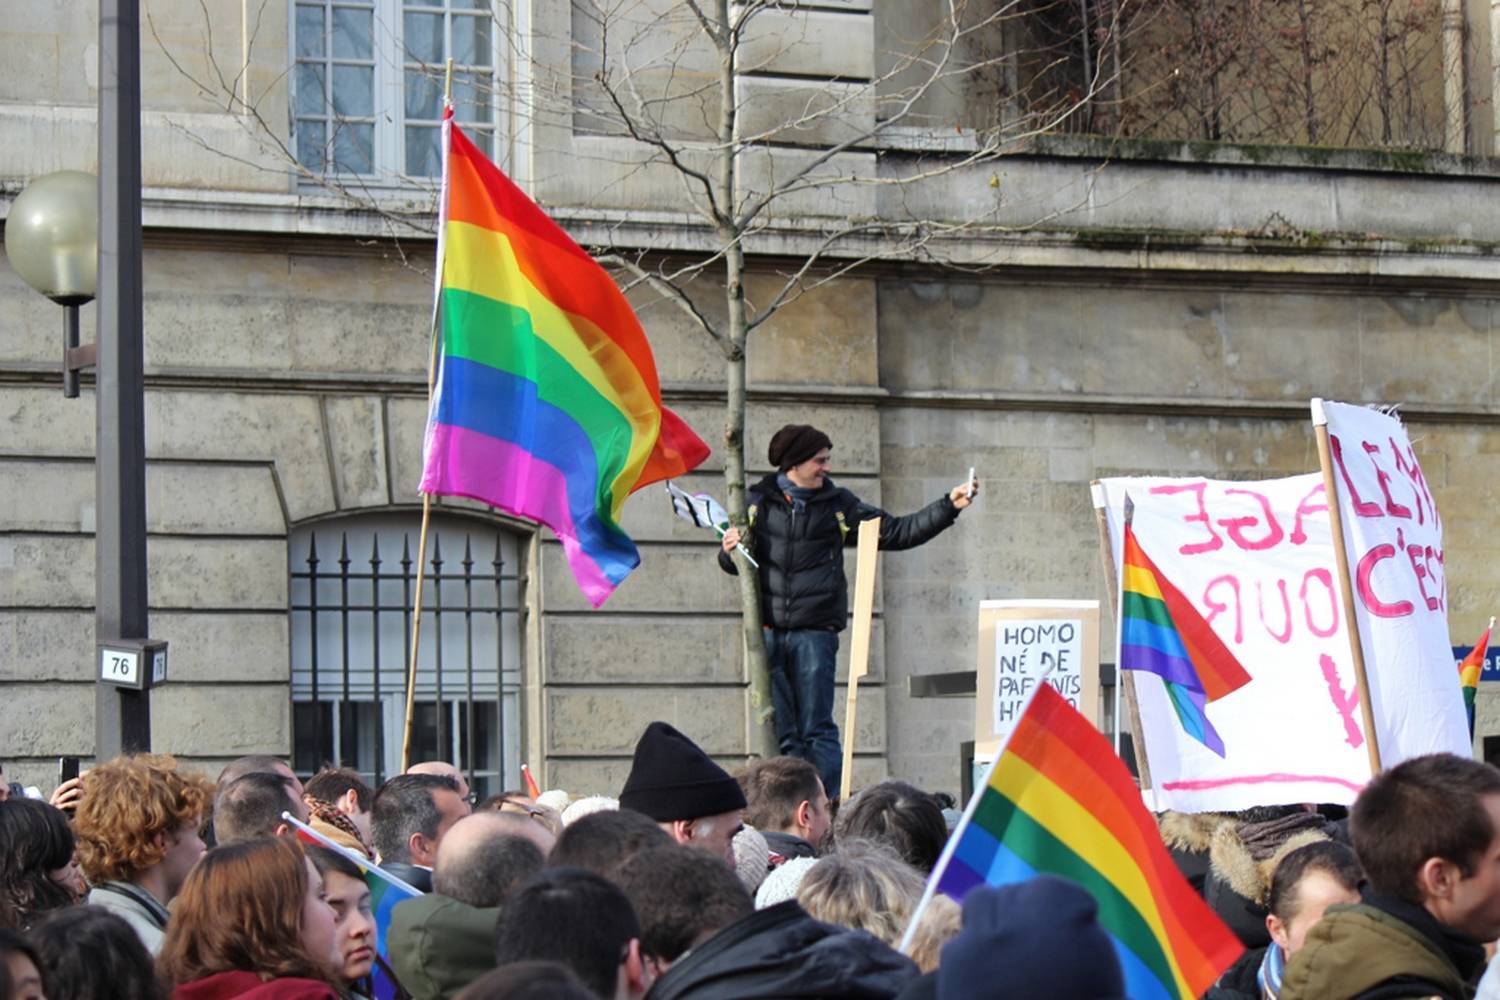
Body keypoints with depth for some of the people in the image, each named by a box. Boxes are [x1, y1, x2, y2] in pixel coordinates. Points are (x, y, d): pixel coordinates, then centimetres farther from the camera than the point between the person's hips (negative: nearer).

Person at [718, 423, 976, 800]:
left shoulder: (838, 505, 8)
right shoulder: (758, 501, 9)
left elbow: (897, 533, 9)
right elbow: (734, 564, 18)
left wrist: (948, 506, 2)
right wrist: (730, 552, -5)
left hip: (814, 632, -1)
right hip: (768, 631, 1)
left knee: (817, 730, -5)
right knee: (781, 733, 3)